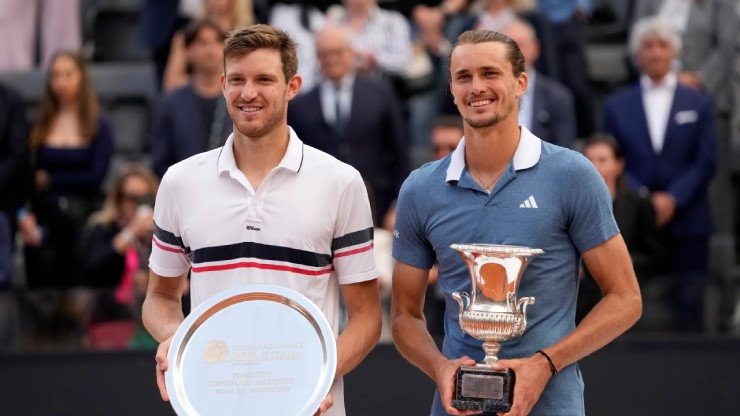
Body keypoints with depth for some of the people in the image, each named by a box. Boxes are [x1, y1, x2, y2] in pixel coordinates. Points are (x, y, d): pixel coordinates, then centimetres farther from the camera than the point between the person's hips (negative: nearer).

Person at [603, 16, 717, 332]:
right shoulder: (617, 104, 10)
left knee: (689, 309, -1)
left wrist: (673, 199, -12)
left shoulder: (698, 102, 8)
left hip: (687, 222, 0)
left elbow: (706, 162, 2)